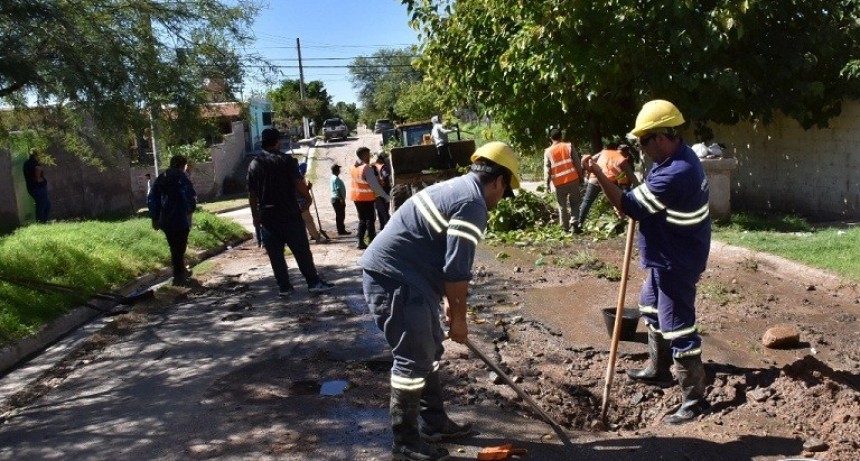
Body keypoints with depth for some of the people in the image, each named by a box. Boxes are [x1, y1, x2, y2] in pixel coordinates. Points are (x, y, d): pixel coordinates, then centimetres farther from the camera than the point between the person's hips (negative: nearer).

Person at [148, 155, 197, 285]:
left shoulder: (160, 178, 12)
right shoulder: (182, 178, -8)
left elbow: (151, 199, 12)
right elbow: (191, 197, -17)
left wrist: (155, 218, 15)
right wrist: (190, 209, 2)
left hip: (165, 220, 6)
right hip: (180, 220, -6)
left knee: (174, 248, 18)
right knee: (179, 249, 1)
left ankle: (181, 272, 30)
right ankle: (179, 276, 4)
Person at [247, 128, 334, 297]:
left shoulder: (254, 164, 8)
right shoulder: (286, 160, -5)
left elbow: (251, 194, 9)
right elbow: (298, 182, -13)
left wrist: (255, 216, 16)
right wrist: (308, 199, 2)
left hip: (267, 217, 4)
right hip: (289, 215, -4)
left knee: (275, 255, 8)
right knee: (302, 251, 1)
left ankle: (284, 287, 9)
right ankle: (314, 283, 2)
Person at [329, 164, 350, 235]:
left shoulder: (332, 178, 15)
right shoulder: (336, 179, -16)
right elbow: (338, 189, -22)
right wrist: (342, 199, -22)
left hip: (334, 199, 10)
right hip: (338, 199, -10)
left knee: (339, 215, 13)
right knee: (341, 215, -6)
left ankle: (341, 230, 17)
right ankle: (341, 230, -5)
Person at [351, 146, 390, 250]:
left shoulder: (354, 167, 7)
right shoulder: (367, 168, -19)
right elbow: (374, 185, -19)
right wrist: (385, 196, -13)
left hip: (357, 197, 8)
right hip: (366, 197, -8)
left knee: (362, 219, 14)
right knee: (370, 219, -2)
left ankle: (361, 242, 13)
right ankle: (372, 242, -2)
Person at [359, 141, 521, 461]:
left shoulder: (457, 188, 17)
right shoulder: (472, 204, -16)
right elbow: (458, 271, -17)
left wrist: (449, 302, 29)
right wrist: (459, 317, -4)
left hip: (396, 275, 11)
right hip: (393, 280, -11)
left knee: (429, 350, 18)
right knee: (413, 359, -2)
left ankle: (434, 422, 30)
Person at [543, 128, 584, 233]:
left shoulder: (548, 151, 0)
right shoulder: (569, 146, 0)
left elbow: (547, 169, -2)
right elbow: (577, 163, 0)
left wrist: (547, 183, 3)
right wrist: (581, 177, 9)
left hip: (559, 183, 0)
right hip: (573, 180, 0)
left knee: (562, 206, 11)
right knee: (574, 203, 14)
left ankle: (565, 228, 11)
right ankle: (574, 222, -3)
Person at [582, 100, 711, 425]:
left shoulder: (675, 173, -30)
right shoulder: (680, 156, 4)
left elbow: (631, 207, -26)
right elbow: (650, 195, 18)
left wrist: (599, 176, -26)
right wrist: (631, 179, 2)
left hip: (676, 262, -11)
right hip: (670, 257, 11)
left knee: (677, 328, -4)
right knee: (651, 307, 26)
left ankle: (694, 399, 8)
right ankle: (659, 369, 42)